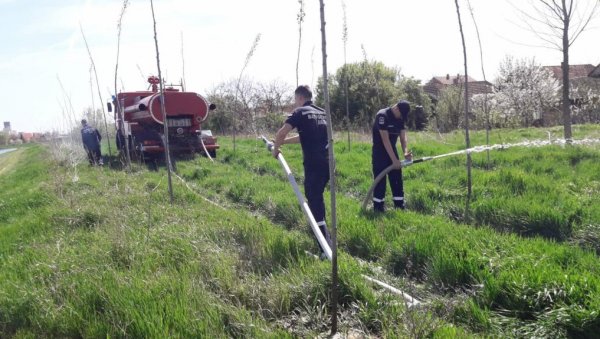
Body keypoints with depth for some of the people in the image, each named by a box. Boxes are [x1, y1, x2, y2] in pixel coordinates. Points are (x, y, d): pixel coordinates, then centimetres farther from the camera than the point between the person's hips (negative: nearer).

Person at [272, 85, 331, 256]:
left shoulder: (300, 112, -3)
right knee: (316, 197, 25)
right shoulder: (321, 113, 19)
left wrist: (275, 148, 5)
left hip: (314, 164, -7)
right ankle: (322, 233, 37)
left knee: (314, 203, -5)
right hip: (327, 162, 8)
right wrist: (283, 142, 29)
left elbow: (281, 133, -14)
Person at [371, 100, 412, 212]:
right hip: (380, 152, -7)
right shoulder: (382, 116, -23)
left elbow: (403, 137, -4)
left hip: (392, 150, 7)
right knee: (380, 180, -5)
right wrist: (394, 160, -28)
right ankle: (378, 207, 4)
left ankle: (400, 206, 12)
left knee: (397, 179, 6)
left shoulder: (401, 118, 0)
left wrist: (405, 152, -24)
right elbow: (385, 140, -26)